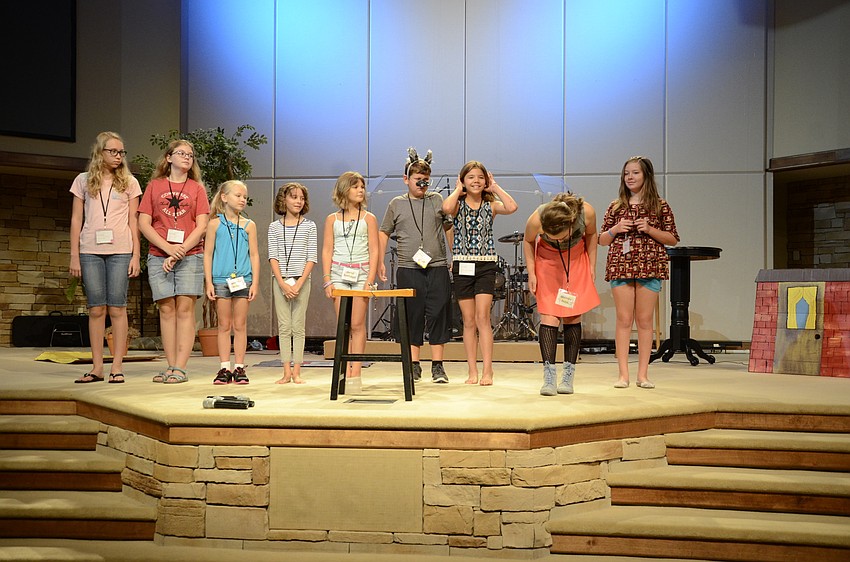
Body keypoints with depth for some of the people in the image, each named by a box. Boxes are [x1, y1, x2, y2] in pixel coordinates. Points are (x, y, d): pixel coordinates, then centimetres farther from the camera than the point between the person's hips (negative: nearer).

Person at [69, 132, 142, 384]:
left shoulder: (129, 182, 8)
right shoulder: (83, 180, 10)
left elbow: (133, 221, 6)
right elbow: (76, 219, 8)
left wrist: (135, 255, -1)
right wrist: (74, 255, 2)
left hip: (120, 251, -1)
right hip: (90, 251, 1)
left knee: (117, 308, -3)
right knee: (96, 308, 1)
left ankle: (117, 366, 1)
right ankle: (97, 367, 6)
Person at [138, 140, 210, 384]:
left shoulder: (196, 188, 10)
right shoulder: (155, 186, 11)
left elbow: (201, 226, 1)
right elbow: (143, 223, 4)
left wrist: (181, 251, -9)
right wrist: (168, 247, -9)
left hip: (190, 256, -1)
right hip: (159, 257, 1)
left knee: (185, 308, -7)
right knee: (167, 309, 0)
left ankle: (180, 368, -9)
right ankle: (170, 366, 3)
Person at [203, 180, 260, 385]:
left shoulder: (248, 225, 7)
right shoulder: (215, 224, 3)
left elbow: (254, 255, 7)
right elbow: (208, 254, 3)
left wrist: (255, 282, 0)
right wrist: (208, 282, -3)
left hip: (243, 280, 1)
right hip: (221, 280, -1)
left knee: (240, 325, 4)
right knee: (224, 325, 5)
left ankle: (239, 368, 10)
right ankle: (224, 368, 10)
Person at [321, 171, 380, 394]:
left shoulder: (368, 218, 8)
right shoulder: (332, 219, 11)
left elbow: (374, 251, 3)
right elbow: (327, 251, 8)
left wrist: (370, 280, -7)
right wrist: (327, 280, -2)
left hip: (361, 273, -1)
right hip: (339, 274, 1)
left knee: (357, 325, -4)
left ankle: (355, 373, 0)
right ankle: (345, 373, -1)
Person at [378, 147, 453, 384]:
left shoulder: (437, 199, 8)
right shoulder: (396, 204, 8)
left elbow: (449, 227, 16)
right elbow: (384, 232, 15)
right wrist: (380, 261, 9)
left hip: (437, 267, 0)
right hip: (408, 269, 0)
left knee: (438, 315, -1)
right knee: (411, 316, 4)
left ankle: (437, 366, 7)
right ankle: (414, 365, 13)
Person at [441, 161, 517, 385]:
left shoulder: (490, 205, 6)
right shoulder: (458, 205, 3)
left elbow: (512, 207, -16)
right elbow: (446, 208, -22)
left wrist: (495, 187, -3)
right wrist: (458, 190, -5)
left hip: (486, 265, -1)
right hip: (462, 266, 1)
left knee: (482, 318, -10)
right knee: (469, 321, 6)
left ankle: (487, 371, -8)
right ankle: (472, 371, 12)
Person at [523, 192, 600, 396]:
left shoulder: (586, 213, -31)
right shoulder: (536, 220, -33)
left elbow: (591, 235, -6)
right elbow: (528, 241, -9)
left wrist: (592, 266, -4)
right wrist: (531, 273, -11)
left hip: (576, 261, 1)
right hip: (547, 261, -1)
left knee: (573, 317, 0)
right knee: (549, 317, -11)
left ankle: (568, 375, 6)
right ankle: (549, 375, -10)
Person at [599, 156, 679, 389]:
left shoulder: (659, 205, 7)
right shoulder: (616, 206, 12)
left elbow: (673, 239, 6)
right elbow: (602, 240, 15)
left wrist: (650, 229, -9)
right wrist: (615, 229, -4)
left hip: (649, 266, -1)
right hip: (621, 265, 1)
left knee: (645, 320, 1)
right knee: (624, 320, -1)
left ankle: (643, 374, 6)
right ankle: (623, 374, 1)